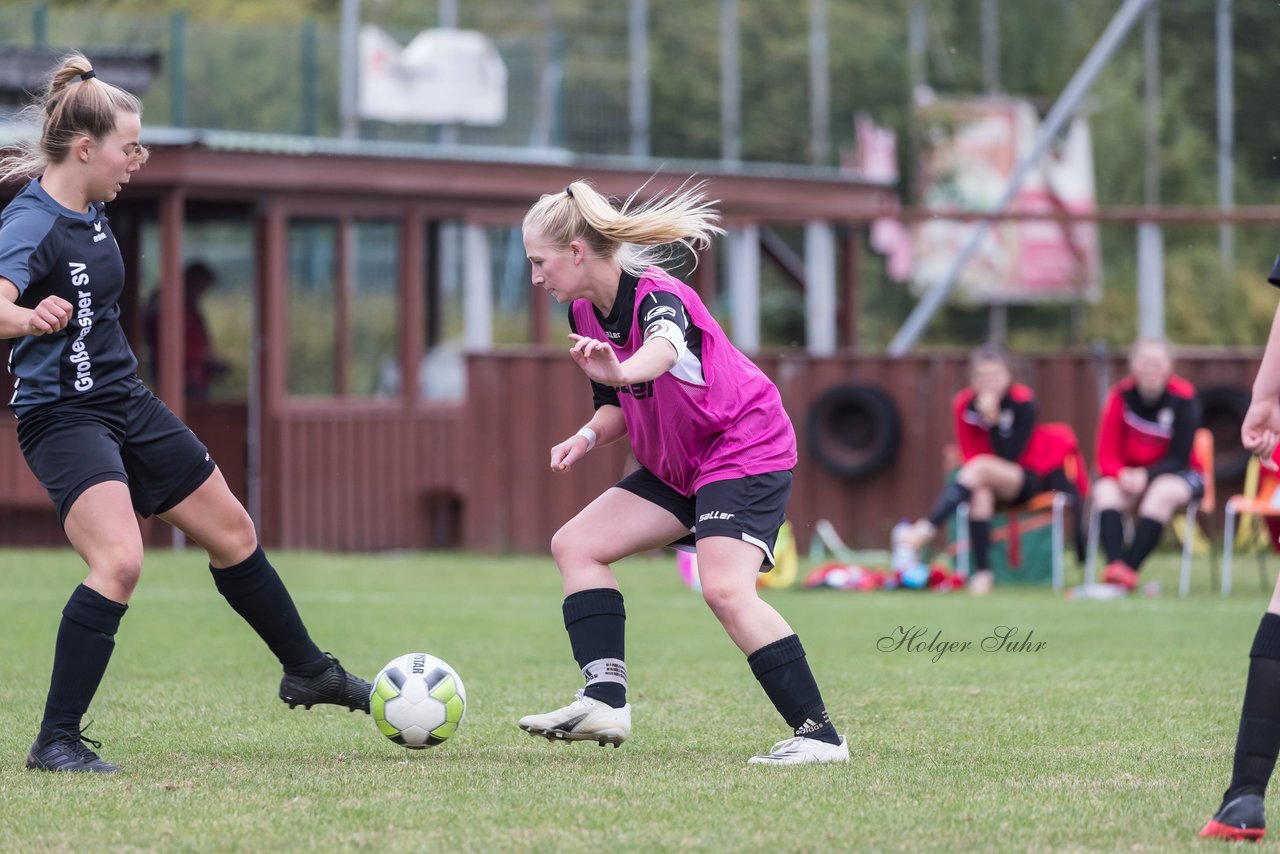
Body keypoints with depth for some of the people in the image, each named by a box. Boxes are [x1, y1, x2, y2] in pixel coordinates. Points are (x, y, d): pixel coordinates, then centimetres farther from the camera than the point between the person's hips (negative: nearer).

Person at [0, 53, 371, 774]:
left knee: (234, 533, 17)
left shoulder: (91, 212, 6)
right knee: (120, 560, -28)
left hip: (127, 404, 9)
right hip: (62, 416, -9)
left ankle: (309, 672, 37)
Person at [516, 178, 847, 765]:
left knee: (725, 589, -26)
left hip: (746, 449, -10)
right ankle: (606, 700, -9)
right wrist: (587, 437, -9)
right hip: (676, 467, 10)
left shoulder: (656, 296, -24)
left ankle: (818, 735, -22)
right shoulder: (585, 314, 2)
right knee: (575, 545, 2)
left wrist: (622, 370, -73)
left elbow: (662, 348, -50)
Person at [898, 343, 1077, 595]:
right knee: (980, 490, -34)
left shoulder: (1022, 402, -16)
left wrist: (993, 419, -29)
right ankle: (982, 572, -34)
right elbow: (969, 455, -1)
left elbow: (1009, 456, -21)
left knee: (980, 470, -33)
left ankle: (926, 528, -43)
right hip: (995, 482, 3)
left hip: (1032, 477, -3)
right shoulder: (964, 404, -7)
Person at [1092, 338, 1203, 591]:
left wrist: (1146, 475, -32)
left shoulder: (1183, 397, -14)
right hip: (1130, 474, 2)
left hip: (1179, 475, -2)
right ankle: (1115, 563, -49)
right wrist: (1123, 475, -31)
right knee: (1105, 489, -28)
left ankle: (1130, 568, -45)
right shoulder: (1121, 396, -8)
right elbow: (1107, 456, -8)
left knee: (1163, 491, -36)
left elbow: (1179, 458, -14)